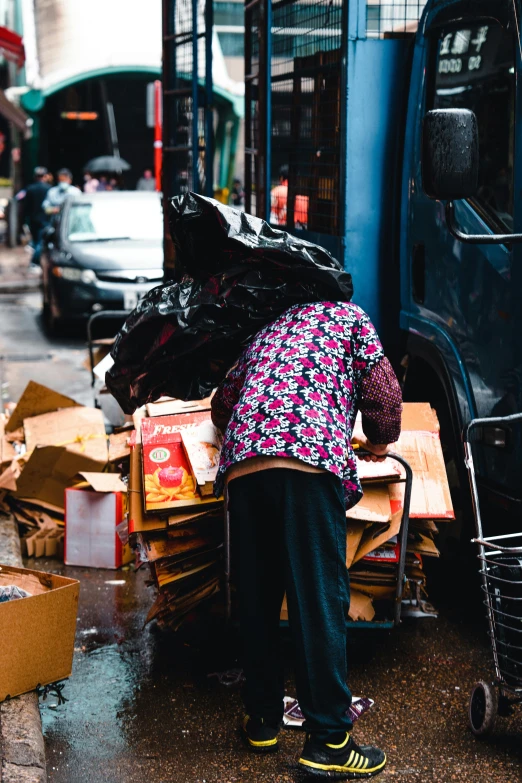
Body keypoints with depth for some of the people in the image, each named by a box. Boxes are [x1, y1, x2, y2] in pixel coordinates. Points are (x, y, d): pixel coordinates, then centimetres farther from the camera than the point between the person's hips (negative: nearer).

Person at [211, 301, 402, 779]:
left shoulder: (269, 332, 35)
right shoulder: (347, 316, 22)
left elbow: (222, 402, 34)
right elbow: (382, 389, 11)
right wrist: (380, 440, 28)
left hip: (242, 466, 5)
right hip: (311, 459, -5)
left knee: (257, 597, 13)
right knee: (321, 601, -4)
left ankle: (263, 719, 22)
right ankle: (328, 740, -3)